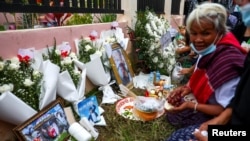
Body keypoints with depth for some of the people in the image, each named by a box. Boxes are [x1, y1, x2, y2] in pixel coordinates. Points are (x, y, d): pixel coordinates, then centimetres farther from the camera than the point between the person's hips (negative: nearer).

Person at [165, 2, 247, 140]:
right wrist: (189, 87, -7)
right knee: (172, 114, 17)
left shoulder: (227, 62, -33)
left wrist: (191, 105, -23)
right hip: (209, 108, 8)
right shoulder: (209, 51, -8)